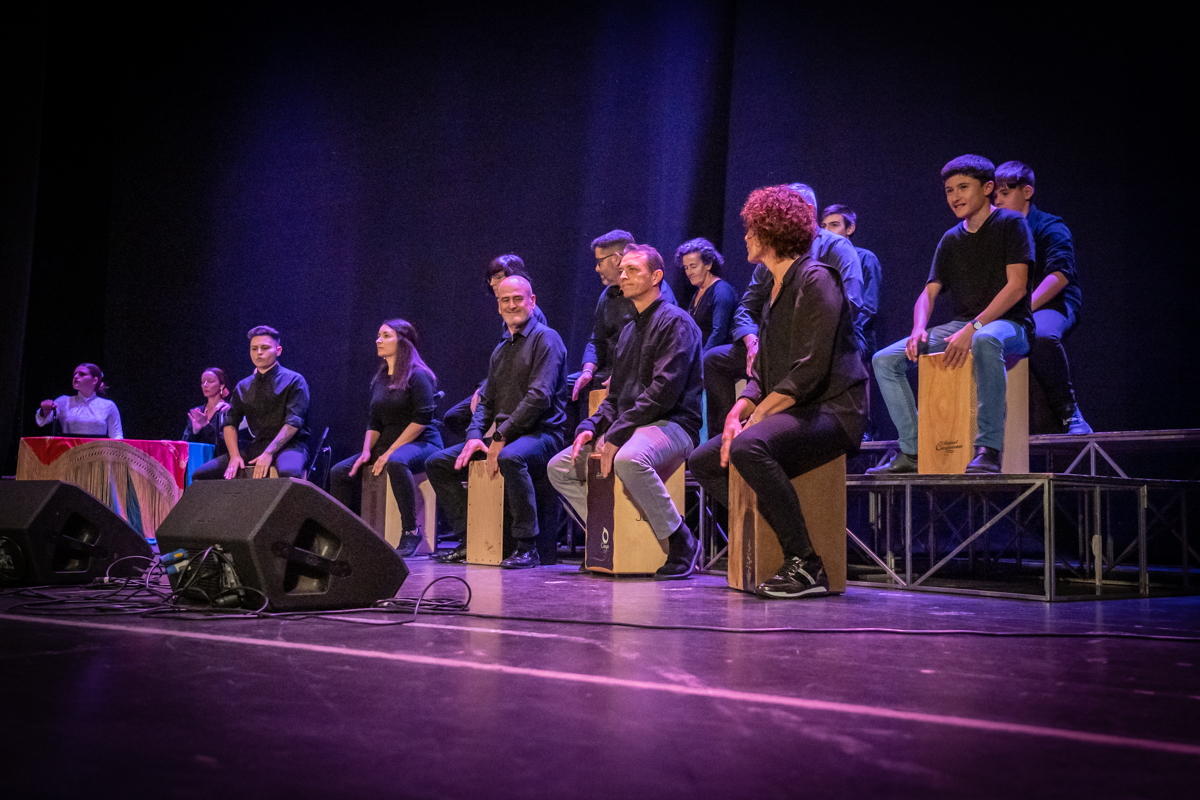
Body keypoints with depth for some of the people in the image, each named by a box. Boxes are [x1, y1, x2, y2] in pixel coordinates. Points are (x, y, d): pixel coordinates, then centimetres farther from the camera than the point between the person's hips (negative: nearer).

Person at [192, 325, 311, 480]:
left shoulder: (294, 381, 0)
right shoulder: (243, 387, 16)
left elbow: (293, 422, -11)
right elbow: (230, 423, 11)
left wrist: (268, 453, -22)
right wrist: (234, 455, -8)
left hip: (289, 445, -5)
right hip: (255, 447, 5)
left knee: (288, 473, -42)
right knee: (201, 474, -11)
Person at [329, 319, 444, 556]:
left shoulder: (418, 375, -8)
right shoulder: (379, 379, 15)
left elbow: (422, 419, -17)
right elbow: (374, 421, 16)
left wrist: (389, 453, -19)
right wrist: (367, 451, -3)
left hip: (421, 444, -8)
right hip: (386, 445, 8)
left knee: (396, 462, -40)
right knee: (339, 472, -5)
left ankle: (411, 531, -30)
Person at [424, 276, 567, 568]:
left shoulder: (546, 339, -5)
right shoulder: (500, 350, 21)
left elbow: (539, 396, -17)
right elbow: (486, 401, 20)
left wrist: (501, 437, -19)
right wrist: (475, 436, 0)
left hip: (540, 434, -9)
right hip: (503, 436, 9)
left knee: (510, 458, -41)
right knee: (437, 463, 3)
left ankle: (527, 547, -31)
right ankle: (470, 540, 3)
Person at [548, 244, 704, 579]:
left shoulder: (675, 322, -7)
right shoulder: (629, 330, 22)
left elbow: (663, 391, -19)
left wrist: (616, 436, -21)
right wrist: (592, 427, 3)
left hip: (671, 424, -9)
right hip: (628, 427, 10)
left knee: (628, 459, -40)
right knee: (559, 468, 5)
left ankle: (681, 542, -23)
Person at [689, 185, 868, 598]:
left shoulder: (815, 279, -10)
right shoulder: (777, 288, 20)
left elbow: (810, 371, -19)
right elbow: (764, 373, 18)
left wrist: (756, 418, -18)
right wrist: (738, 411, -1)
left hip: (833, 410, -10)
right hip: (791, 414, 10)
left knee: (748, 446, -35)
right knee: (704, 461, 6)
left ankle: (806, 566, -27)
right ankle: (769, 540, 4)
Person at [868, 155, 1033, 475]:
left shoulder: (1010, 224, -2)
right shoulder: (951, 239, 15)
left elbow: (1016, 286, -14)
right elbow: (928, 293, 11)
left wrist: (973, 328, -25)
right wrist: (919, 330, -11)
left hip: (1007, 324, -6)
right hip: (960, 328, 6)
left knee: (985, 341, -44)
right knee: (884, 360, -11)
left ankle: (988, 449, -37)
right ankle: (912, 450, -13)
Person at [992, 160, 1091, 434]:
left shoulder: (1049, 227, 1)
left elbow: (1060, 274, -15)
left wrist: (1025, 308, -27)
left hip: (1053, 304, -5)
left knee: (1042, 334, -40)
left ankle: (1068, 412, -25)